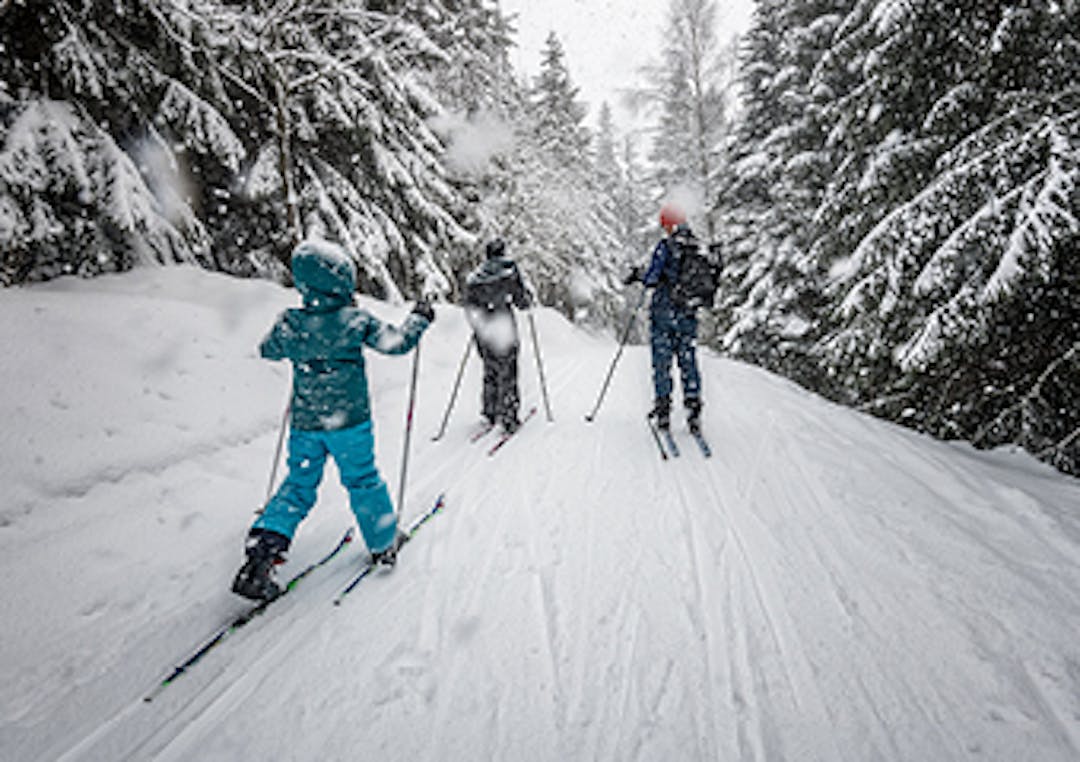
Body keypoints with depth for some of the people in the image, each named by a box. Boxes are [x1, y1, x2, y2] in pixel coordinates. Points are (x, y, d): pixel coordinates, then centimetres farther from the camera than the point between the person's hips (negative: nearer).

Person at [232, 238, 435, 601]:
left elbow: (267, 350, 12)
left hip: (304, 423, 3)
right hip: (350, 421, -2)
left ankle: (263, 547, 3)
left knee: (298, 485, 16)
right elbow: (396, 342, -7)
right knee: (363, 480, 15)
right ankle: (383, 544, 29)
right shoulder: (357, 321, -16)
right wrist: (419, 319, 10)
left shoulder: (290, 325, -7)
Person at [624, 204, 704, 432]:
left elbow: (652, 279, -14)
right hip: (689, 315, 5)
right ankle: (693, 409, 9)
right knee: (688, 361, 10)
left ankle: (663, 408, 3)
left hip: (664, 312, -4)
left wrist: (638, 274, 5)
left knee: (662, 362, 3)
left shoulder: (665, 247, -10)